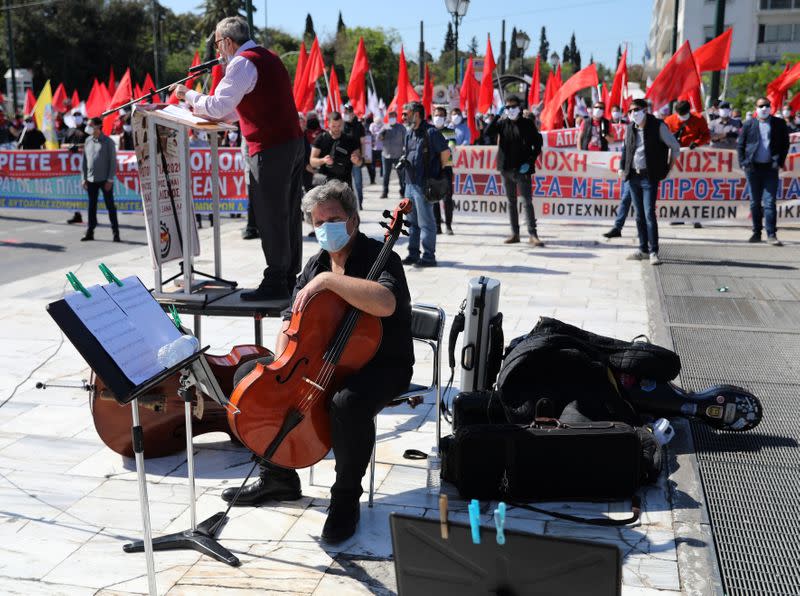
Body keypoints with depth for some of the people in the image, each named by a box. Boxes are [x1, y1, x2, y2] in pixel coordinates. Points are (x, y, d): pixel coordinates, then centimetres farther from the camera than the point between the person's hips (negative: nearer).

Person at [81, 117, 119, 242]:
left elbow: (113, 161, -6)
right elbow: (84, 161, 13)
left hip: (105, 180, -4)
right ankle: (90, 232, 14)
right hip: (91, 180, 4)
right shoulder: (88, 142, 10)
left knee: (110, 206, 0)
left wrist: (110, 180, -12)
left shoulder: (108, 142, -4)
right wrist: (84, 179, 7)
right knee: (92, 207, 8)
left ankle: (115, 232, 6)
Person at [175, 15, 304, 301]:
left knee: (270, 217, -4)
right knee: (289, 214, 12)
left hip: (271, 150, -9)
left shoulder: (243, 63, -10)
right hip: (293, 142, 9)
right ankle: (290, 277, 20)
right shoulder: (268, 57, 20)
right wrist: (202, 108, 22)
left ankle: (275, 283, 2)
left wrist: (188, 95, 1)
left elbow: (217, 107, -14)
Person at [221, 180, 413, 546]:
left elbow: (385, 303, -39)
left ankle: (346, 499, -13)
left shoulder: (378, 258, -15)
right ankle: (279, 477, 11)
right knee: (249, 375, -1)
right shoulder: (315, 265, 9)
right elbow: (291, 322, 15)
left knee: (348, 402, -40)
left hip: (380, 366, -7)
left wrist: (328, 279, -36)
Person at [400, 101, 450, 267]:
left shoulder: (430, 132, -13)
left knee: (426, 222, -4)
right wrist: (404, 160, 5)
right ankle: (413, 254, 23)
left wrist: (438, 173, -2)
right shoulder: (409, 133, 14)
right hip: (410, 183, 9)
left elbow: (446, 152, -10)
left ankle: (428, 256, 3)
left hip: (424, 185, -9)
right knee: (411, 221, 14)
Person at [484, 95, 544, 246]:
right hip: (506, 169, 4)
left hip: (522, 169, -4)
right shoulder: (502, 123, 8)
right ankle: (515, 233, 17)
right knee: (511, 202, 10)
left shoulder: (527, 124, 0)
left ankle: (532, 234, -8)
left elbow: (538, 144, 2)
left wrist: (530, 161, -9)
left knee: (527, 201, -8)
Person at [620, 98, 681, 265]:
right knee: (639, 215, 9)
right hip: (633, 176, 5)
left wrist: (668, 168, 1)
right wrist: (622, 167, 14)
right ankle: (643, 249, 17)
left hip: (649, 177, -5)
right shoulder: (630, 128, 9)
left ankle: (653, 252, -6)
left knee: (649, 214, -11)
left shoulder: (658, 126, -5)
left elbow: (675, 146, 2)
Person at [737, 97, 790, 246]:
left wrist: (780, 162, -2)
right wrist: (743, 163, -1)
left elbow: (785, 143, 8)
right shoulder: (749, 124, 6)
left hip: (770, 168, -1)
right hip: (753, 168, 1)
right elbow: (740, 145, 8)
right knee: (755, 202, 7)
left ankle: (771, 235, -7)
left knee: (769, 202, -7)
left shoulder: (779, 123, 5)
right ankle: (756, 233, 15)